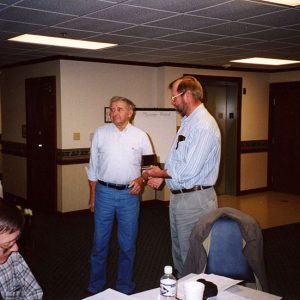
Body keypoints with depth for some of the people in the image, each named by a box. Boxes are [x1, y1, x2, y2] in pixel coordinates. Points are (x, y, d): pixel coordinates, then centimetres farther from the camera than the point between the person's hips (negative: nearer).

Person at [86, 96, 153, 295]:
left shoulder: (141, 136, 1)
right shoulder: (100, 133, 2)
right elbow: (93, 166, 7)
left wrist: (141, 179, -9)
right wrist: (92, 195, 7)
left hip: (130, 194, 0)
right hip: (104, 192, 0)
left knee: (128, 244, 9)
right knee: (100, 242, 8)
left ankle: (125, 287, 26)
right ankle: (96, 287, 25)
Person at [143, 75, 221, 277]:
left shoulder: (203, 125, -20)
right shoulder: (187, 122, 11)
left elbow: (189, 171, -25)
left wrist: (161, 173, -11)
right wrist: (162, 175, 2)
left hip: (194, 200, -10)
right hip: (178, 197, 10)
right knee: (179, 253, 21)